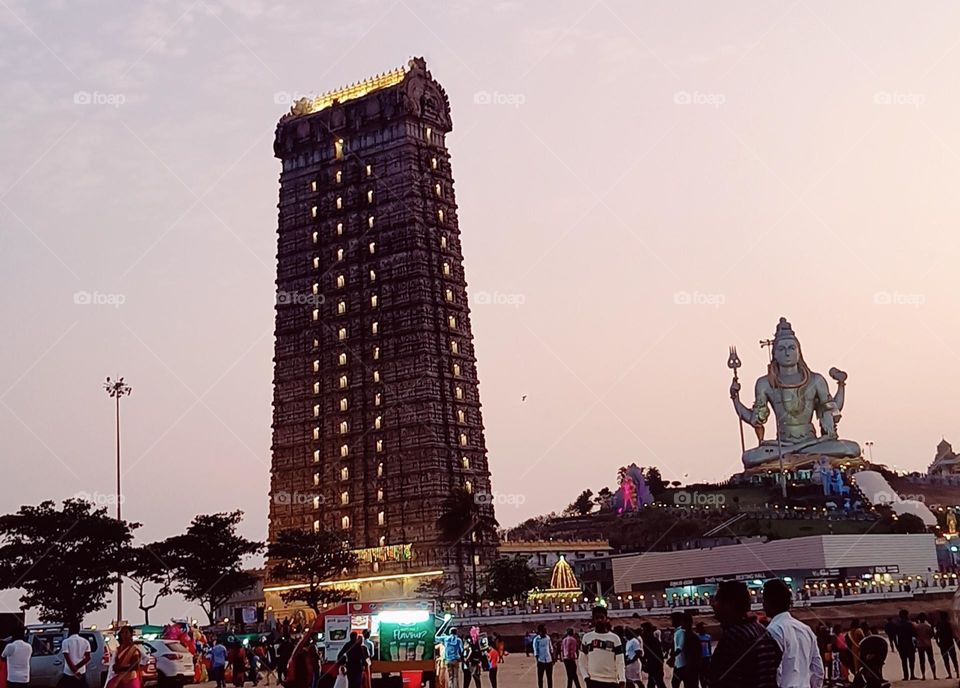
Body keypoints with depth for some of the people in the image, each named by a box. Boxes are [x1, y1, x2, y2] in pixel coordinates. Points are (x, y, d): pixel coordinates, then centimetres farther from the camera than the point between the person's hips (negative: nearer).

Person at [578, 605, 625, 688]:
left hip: (611, 681, 0)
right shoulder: (587, 637, 4)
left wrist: (622, 680, -10)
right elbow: (582, 660, 8)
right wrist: (585, 676, -4)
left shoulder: (614, 638, 1)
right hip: (593, 680, 0)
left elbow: (620, 662, -1)